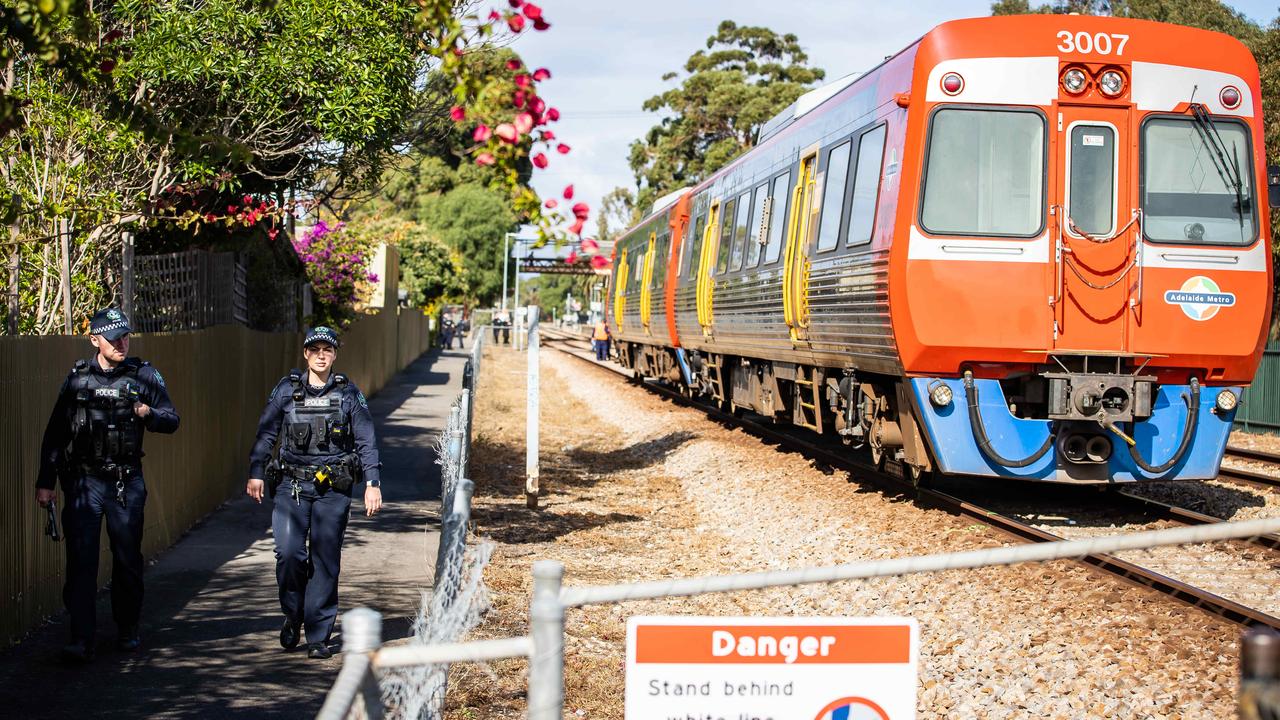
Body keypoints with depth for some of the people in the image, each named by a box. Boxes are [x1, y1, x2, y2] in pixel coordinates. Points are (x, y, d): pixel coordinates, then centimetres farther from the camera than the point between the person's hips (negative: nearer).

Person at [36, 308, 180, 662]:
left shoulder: (145, 375, 4)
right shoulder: (78, 378, 5)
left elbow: (172, 420, 4)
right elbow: (55, 432, 9)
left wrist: (149, 414, -18)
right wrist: (45, 482, 6)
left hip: (126, 483, 0)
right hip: (83, 482, 0)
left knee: (128, 560, 7)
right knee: (81, 560, -7)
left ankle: (127, 630, 23)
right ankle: (81, 639, -7)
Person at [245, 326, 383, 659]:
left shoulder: (349, 393, 4)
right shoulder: (286, 389, 5)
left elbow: (366, 442, 4)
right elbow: (266, 433, 7)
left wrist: (372, 484, -3)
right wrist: (256, 473, -2)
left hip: (333, 489, 0)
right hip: (291, 485, 0)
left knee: (325, 560, 1)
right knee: (288, 552, -13)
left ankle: (318, 636, 9)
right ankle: (293, 614, 13)